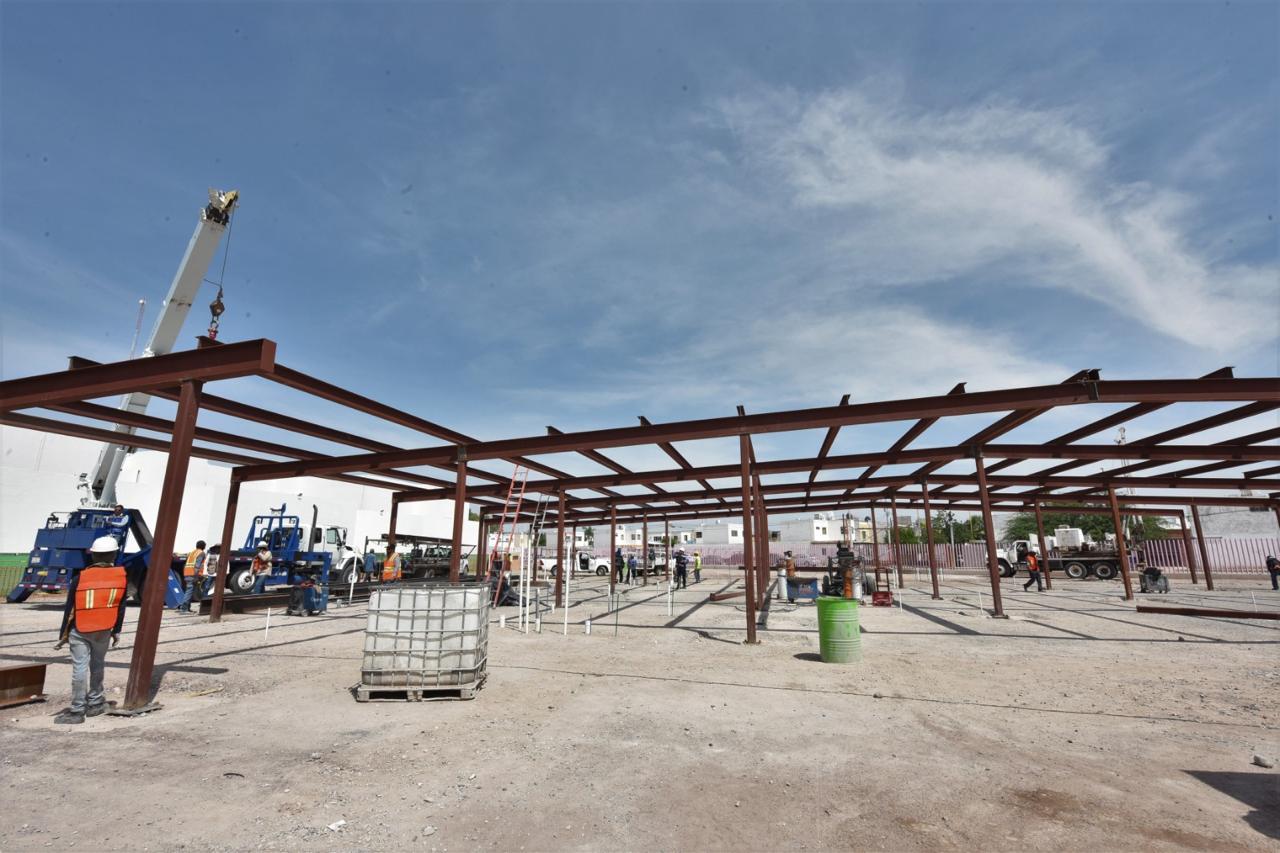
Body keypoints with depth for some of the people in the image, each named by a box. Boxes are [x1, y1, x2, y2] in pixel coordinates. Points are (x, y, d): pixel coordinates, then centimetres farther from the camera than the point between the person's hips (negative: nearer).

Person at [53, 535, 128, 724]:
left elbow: (70, 609, -5)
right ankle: (94, 703, 27)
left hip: (79, 631, -2)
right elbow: (121, 607, 1)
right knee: (97, 665, 17)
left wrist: (63, 634, 5)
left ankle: (77, 711, 5)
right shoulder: (122, 576, -6)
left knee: (80, 668, 1)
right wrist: (116, 631, 11)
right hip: (104, 630, 2)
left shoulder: (80, 577, -11)